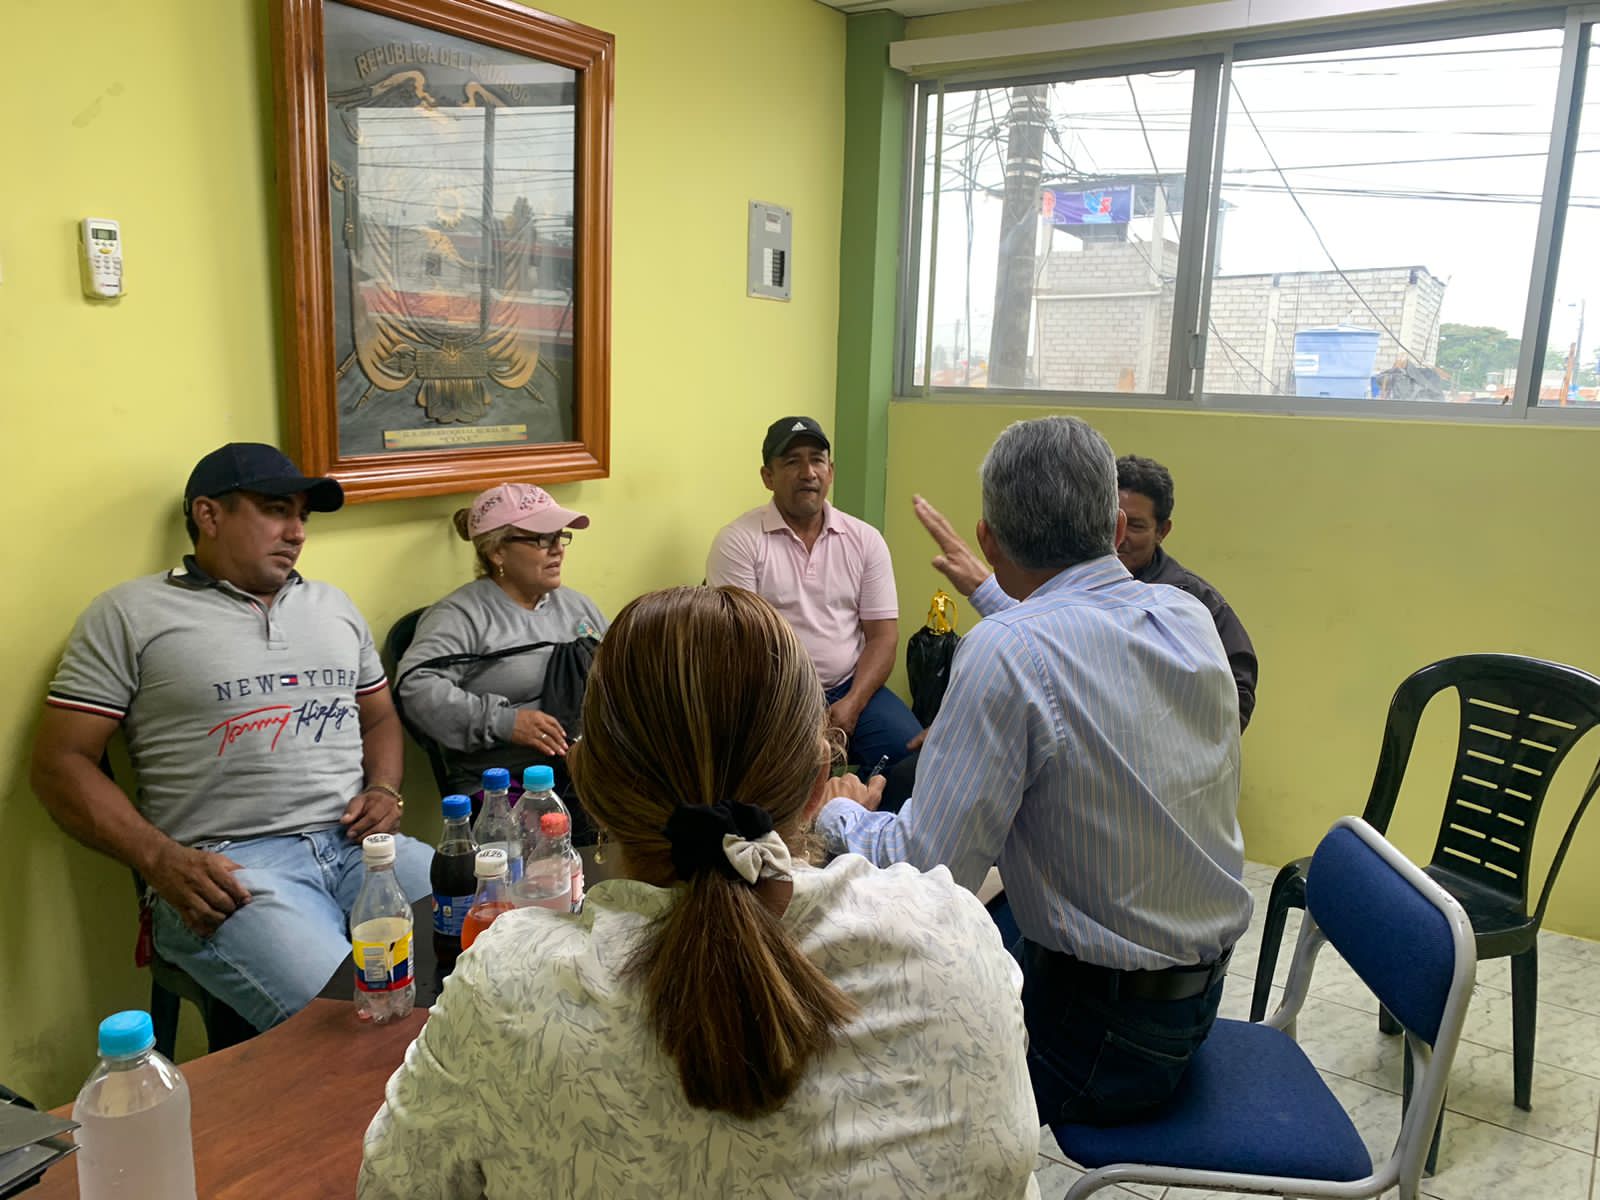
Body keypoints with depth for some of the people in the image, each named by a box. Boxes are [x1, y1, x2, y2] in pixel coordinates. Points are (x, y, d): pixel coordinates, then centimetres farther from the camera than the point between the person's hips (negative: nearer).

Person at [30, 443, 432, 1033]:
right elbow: (60, 762, 2)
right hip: (227, 869, -5)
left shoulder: (333, 604, 21)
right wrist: (161, 860, -12)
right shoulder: (129, 614, 5)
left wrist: (384, 790, 4)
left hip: (357, 844, 5)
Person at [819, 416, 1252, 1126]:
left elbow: (927, 875, -26)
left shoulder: (1006, 652, -27)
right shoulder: (1188, 617, -4)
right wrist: (986, 590, 31)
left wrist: (840, 814, -6)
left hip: (1099, 1037, -8)